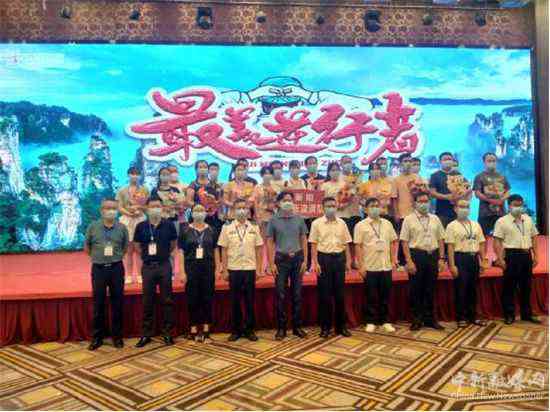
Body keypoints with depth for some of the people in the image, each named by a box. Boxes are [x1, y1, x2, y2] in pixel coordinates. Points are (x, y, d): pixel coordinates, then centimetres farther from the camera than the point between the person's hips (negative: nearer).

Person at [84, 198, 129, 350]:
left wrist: (116, 258, 8)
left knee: (117, 303, 7)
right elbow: (87, 247, 9)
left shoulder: (122, 228, -1)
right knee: (98, 304, 7)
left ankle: (117, 336, 19)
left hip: (116, 268, 0)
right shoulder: (93, 226, -3)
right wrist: (97, 257, 11)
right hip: (98, 268, 0)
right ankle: (97, 337, 19)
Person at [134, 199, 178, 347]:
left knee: (167, 300, 5)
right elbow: (137, 245, 12)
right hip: (147, 267, 1)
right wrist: (146, 255, 8)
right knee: (148, 301, 7)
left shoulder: (169, 225, -2)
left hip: (164, 266, -1)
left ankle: (167, 332, 16)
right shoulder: (141, 226, -1)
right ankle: (146, 334, 18)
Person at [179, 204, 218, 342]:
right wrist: (182, 272, -6)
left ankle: (206, 329, 14)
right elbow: (181, 252, 1)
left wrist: (217, 269, 2)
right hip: (191, 267, -1)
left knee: (207, 298, 4)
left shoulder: (211, 231, 6)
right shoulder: (185, 231, 2)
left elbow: (215, 251, 9)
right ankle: (193, 329, 12)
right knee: (192, 299, 3)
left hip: (208, 267, 1)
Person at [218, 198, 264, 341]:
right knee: (235, 301, 6)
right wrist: (224, 270, -2)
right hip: (233, 269, -1)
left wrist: (259, 269, 1)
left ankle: (249, 329, 18)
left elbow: (258, 249, 5)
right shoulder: (227, 228, 1)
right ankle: (235, 330, 19)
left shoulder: (254, 228, 4)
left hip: (250, 269, 1)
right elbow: (224, 250, 2)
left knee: (250, 300, 6)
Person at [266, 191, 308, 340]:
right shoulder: (274, 220, 0)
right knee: (280, 295, 1)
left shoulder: (299, 219, 5)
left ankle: (297, 326, 17)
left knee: (297, 294, 7)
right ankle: (281, 328, 12)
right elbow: (269, 242, 1)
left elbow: (304, 240, 8)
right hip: (281, 259, -1)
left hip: (297, 258, 2)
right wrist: (271, 264, -5)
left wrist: (305, 261, 1)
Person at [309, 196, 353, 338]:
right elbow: (313, 244, -3)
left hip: (339, 258, 3)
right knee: (324, 294, 2)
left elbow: (346, 244, 10)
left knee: (339, 294, 7)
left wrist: (348, 261, 5)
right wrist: (315, 263, -10)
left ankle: (341, 326, 19)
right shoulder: (317, 223, -1)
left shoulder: (342, 223, 8)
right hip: (324, 258, -3)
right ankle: (325, 327, 13)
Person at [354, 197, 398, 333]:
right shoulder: (361, 225, -3)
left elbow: (393, 242, 11)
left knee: (385, 295, 9)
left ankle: (385, 321, 21)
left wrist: (394, 260, 5)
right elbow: (358, 246, -6)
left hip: (386, 266, 3)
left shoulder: (387, 224, 8)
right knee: (371, 296, 5)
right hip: (369, 267, -3)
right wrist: (361, 265, -10)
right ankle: (371, 322, 17)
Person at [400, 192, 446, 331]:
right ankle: (417, 319, 16)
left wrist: (441, 259, 3)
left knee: (430, 289, 11)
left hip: (433, 256, 3)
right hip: (416, 256, -3)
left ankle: (429, 318, 23)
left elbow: (441, 240, 10)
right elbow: (404, 242, -5)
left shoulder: (435, 219, 10)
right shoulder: (409, 219, -2)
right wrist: (409, 261, -12)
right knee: (416, 289, 4)